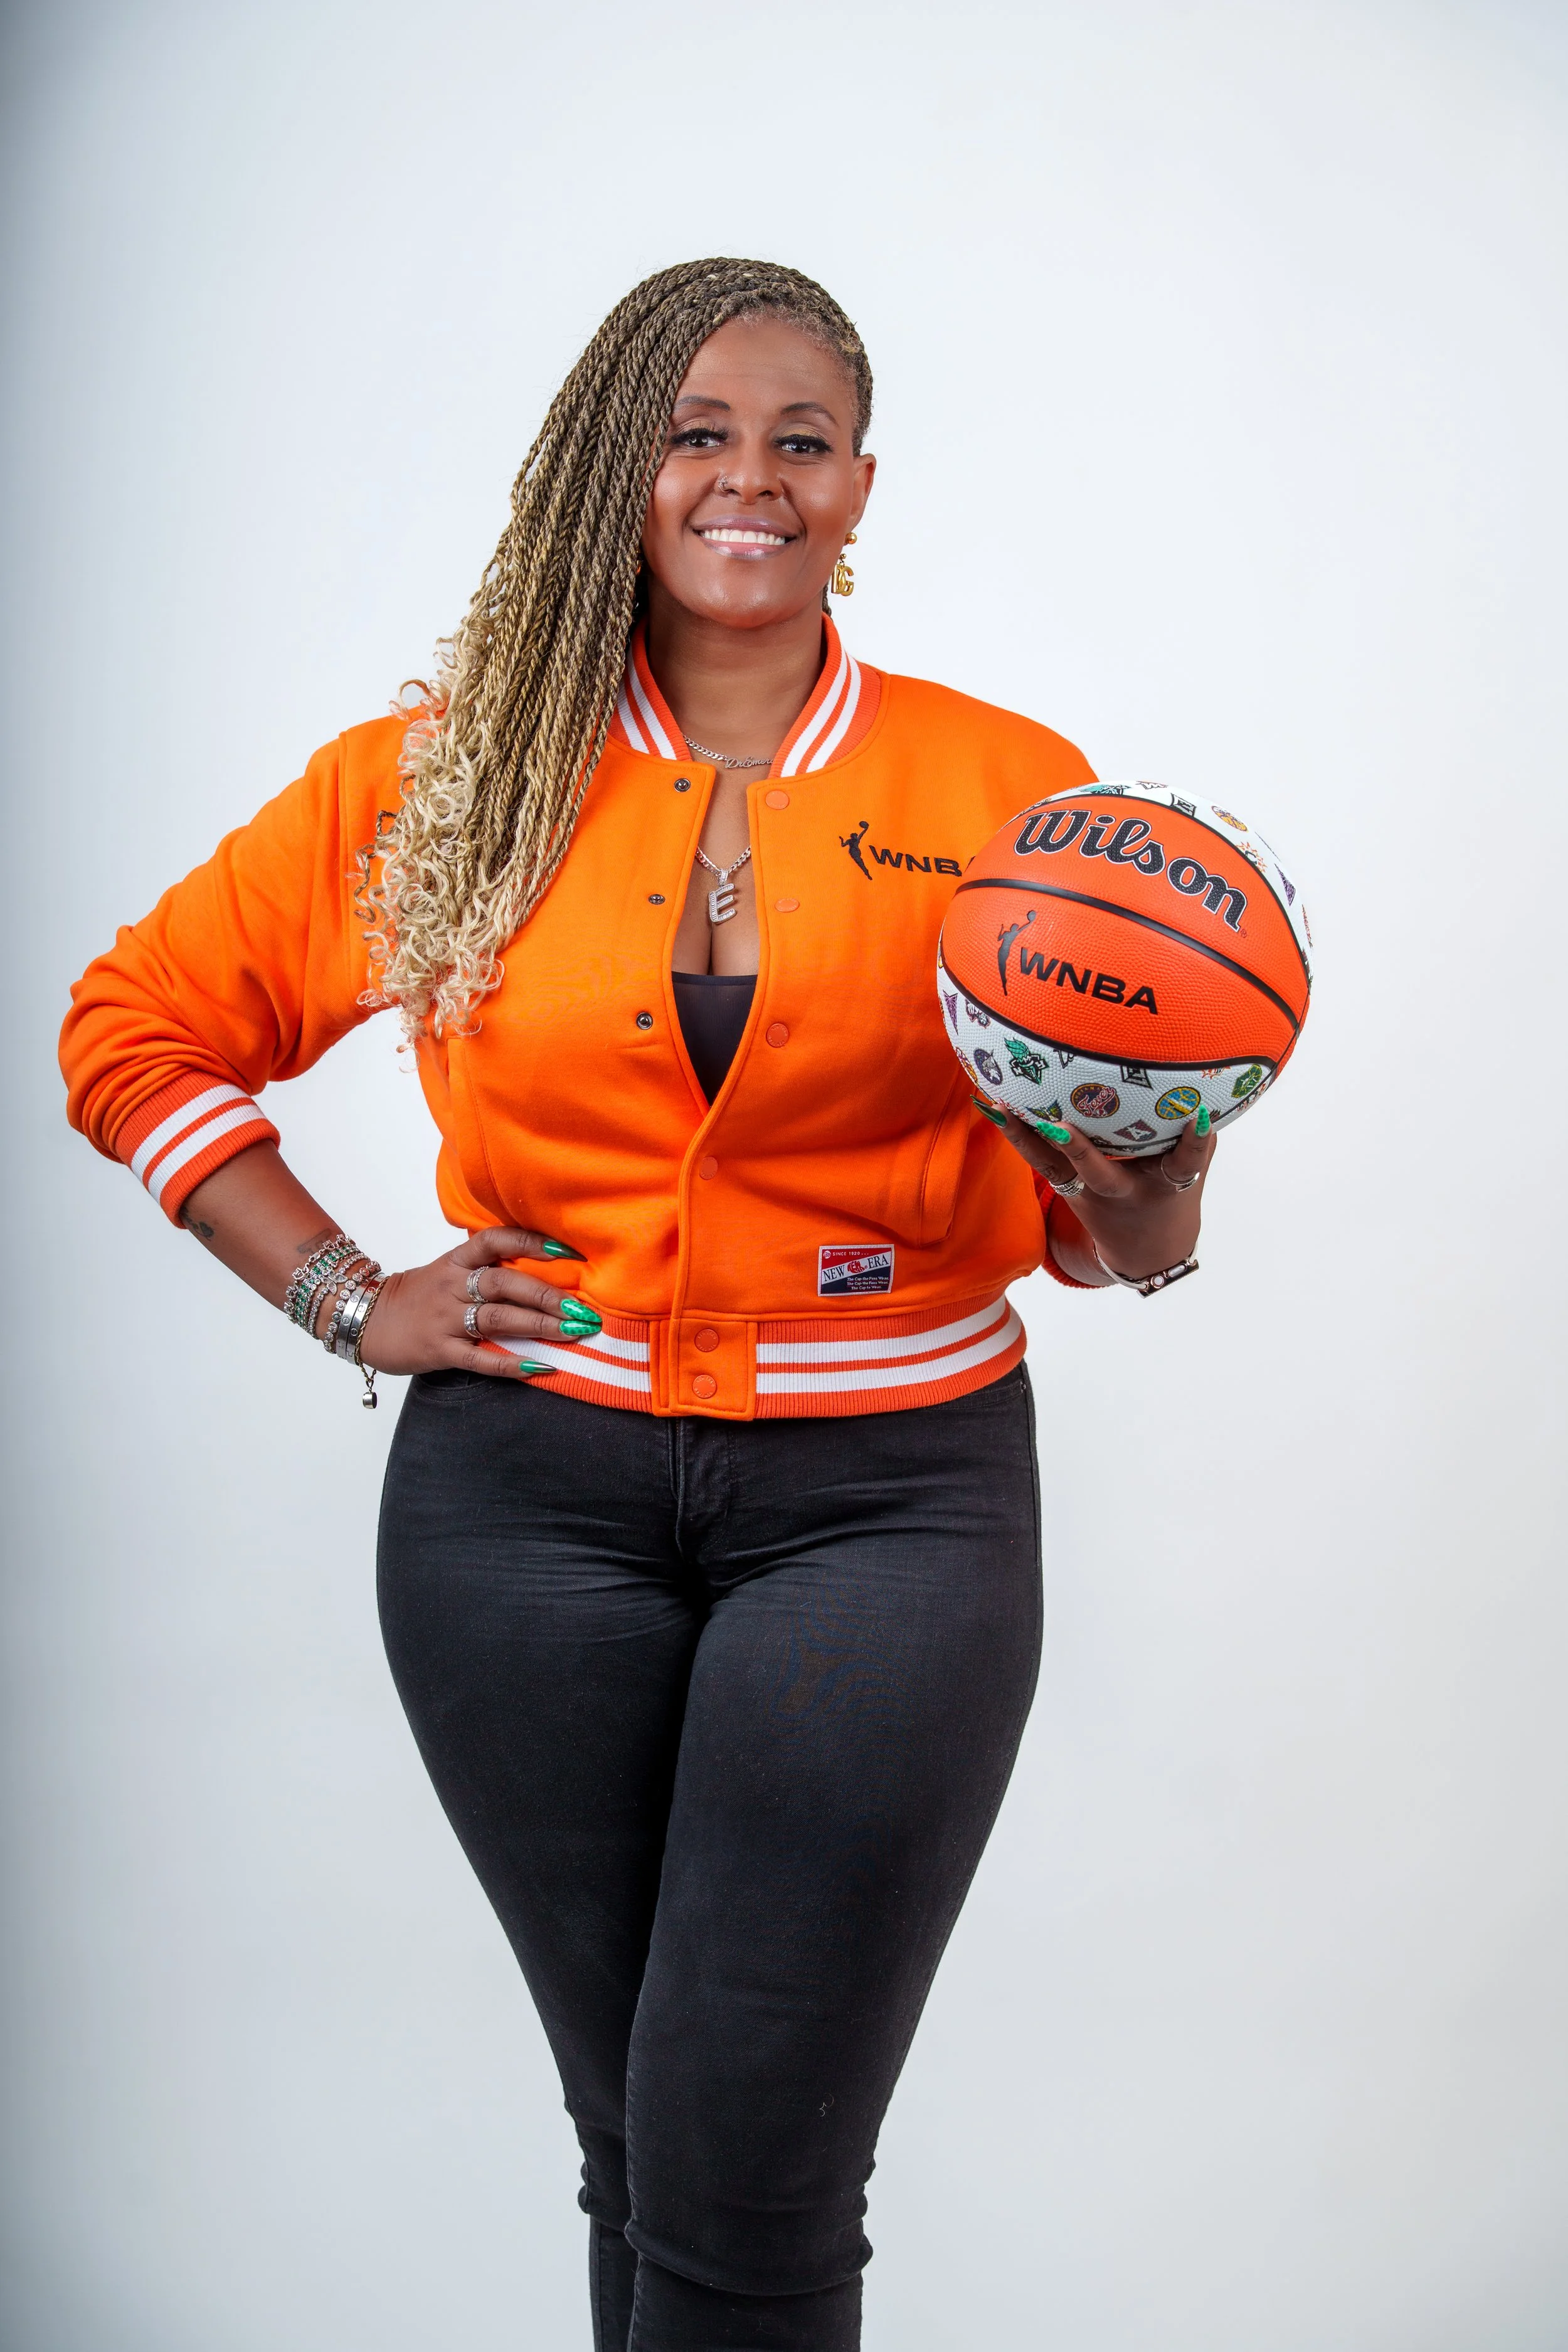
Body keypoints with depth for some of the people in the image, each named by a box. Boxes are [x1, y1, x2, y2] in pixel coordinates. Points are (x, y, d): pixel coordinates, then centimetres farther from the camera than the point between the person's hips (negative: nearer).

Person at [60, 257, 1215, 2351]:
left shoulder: (1008, 795, 0)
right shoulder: (446, 783, 3)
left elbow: (1102, 1200, 5)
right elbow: (137, 1024, 10)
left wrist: (1149, 1217, -18)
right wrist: (345, 1300, 1)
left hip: (885, 1495, -1)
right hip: (530, 1492, 2)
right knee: (635, 2145, 14)